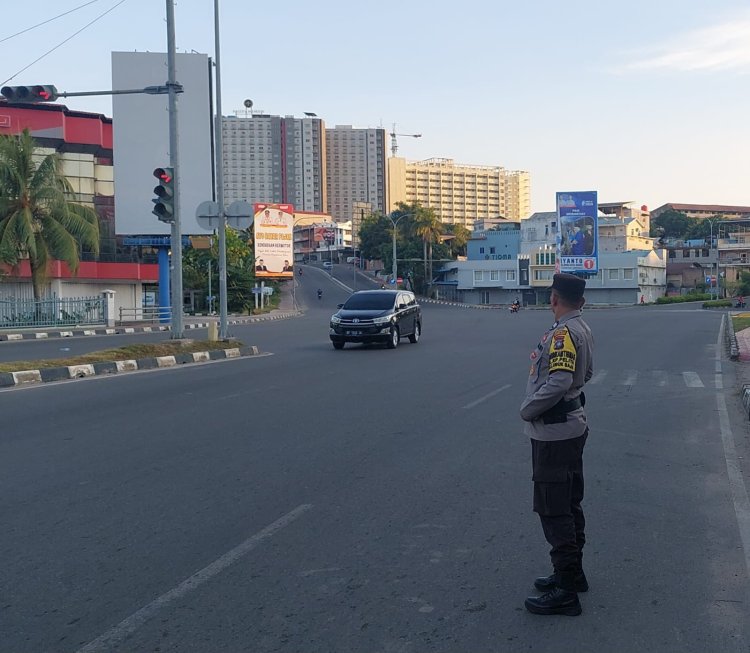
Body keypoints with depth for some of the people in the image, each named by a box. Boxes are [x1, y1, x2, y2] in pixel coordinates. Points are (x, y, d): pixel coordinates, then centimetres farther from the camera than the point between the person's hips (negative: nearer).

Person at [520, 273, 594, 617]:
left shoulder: (563, 333, -21)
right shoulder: (582, 330, 9)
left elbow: (558, 383, -30)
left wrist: (527, 409, -17)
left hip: (553, 434, -10)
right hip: (571, 427, 10)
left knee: (554, 511, -3)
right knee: (569, 505, 19)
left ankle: (565, 591, 4)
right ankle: (572, 572, 32)